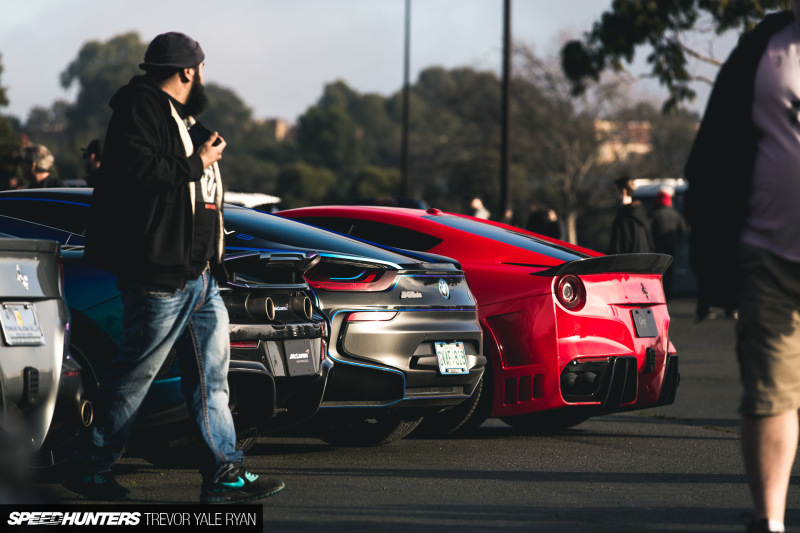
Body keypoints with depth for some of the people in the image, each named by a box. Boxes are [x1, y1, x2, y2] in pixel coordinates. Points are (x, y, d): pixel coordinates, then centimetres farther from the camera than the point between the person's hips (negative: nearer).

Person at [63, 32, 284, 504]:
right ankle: (92, 469, 5)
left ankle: (225, 474, 6)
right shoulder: (141, 107, -8)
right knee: (135, 373, -4)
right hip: (160, 274, -10)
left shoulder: (180, 114, 23)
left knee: (211, 376, 6)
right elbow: (138, 169, -25)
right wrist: (198, 162, -14)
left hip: (199, 275, 10)